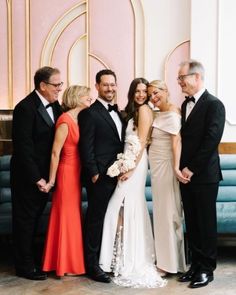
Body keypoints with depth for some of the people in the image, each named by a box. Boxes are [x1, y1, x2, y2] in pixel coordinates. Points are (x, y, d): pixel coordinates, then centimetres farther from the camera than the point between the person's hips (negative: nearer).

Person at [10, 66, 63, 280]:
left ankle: (30, 258, 33)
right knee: (25, 220, 7)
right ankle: (25, 266, 20)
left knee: (35, 218, 18)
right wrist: (36, 178, -20)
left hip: (43, 174, 7)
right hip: (28, 176, -7)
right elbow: (23, 147, -21)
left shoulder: (55, 105, 4)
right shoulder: (25, 108, -19)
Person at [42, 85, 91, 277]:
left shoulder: (77, 119, 8)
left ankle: (72, 260, 29)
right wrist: (51, 181, -13)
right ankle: (66, 264, 17)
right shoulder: (65, 121, -17)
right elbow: (55, 153, -17)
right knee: (67, 217, 3)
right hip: (67, 173, -8)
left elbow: (81, 147, 9)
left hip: (76, 174, 8)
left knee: (74, 216, 16)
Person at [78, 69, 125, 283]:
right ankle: (92, 265, 12)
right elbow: (86, 147, -13)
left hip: (117, 175, 8)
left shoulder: (117, 113, 15)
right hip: (100, 176, -7)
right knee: (96, 219, 1)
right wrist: (94, 173, -15)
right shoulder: (90, 113, -10)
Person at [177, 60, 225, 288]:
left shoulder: (214, 105, -10)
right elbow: (185, 137, 13)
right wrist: (182, 168, 4)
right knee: (191, 223, 13)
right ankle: (196, 264, 25)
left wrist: (192, 168, -17)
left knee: (206, 223, 4)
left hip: (204, 175, -7)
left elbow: (211, 141, -18)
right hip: (186, 173, 7)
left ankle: (207, 269, 17)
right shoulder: (186, 104, 13)